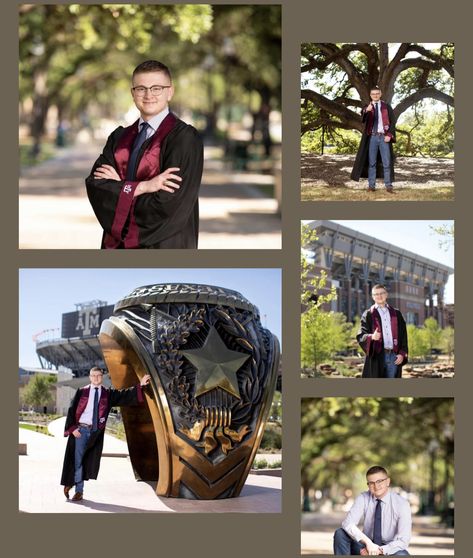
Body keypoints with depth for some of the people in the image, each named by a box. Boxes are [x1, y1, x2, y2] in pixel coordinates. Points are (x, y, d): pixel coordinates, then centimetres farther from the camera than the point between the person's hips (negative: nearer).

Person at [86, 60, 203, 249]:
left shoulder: (185, 139, -10)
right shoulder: (119, 138, 9)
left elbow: (167, 205, -18)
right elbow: (94, 185, -4)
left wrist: (118, 187, -7)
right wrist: (142, 186, -18)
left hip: (163, 246, -5)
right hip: (118, 246, 6)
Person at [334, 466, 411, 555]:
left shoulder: (402, 504, -13)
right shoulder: (364, 498, -6)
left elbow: (403, 541, -18)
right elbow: (348, 524, -20)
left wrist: (380, 550, -30)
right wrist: (368, 542, -34)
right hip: (366, 548, 3)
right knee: (340, 533, -22)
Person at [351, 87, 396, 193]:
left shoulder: (386, 107, 8)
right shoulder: (367, 108, 6)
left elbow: (392, 122, 6)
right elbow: (363, 119, -15)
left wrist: (389, 135, -8)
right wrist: (366, 111, -38)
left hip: (384, 137, 0)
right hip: (372, 137, 0)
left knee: (387, 162, -2)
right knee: (372, 162, 1)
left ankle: (389, 185, 1)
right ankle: (371, 185, 3)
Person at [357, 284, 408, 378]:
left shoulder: (396, 314, 15)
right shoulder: (368, 314, 6)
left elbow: (403, 335, 12)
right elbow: (360, 336, -2)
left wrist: (402, 353, -1)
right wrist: (371, 337, -24)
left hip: (394, 356, 3)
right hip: (376, 357, -3)